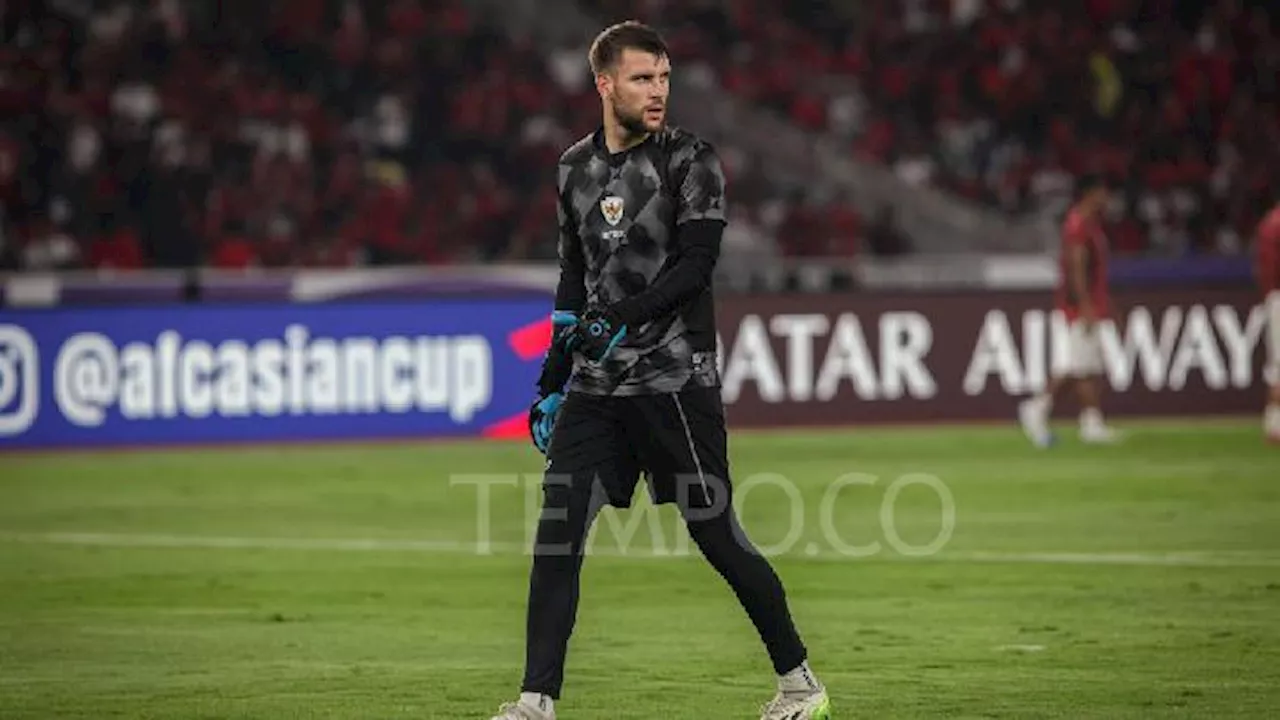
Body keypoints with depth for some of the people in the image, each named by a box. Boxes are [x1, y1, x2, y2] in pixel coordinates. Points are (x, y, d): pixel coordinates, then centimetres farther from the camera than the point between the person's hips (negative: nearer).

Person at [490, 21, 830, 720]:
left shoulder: (691, 160, -4)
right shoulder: (576, 167, 12)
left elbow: (694, 265, -13)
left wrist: (624, 317, -25)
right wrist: (552, 381, 18)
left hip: (675, 380, -5)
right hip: (595, 386, 5)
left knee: (716, 534, -2)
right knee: (555, 532, -4)